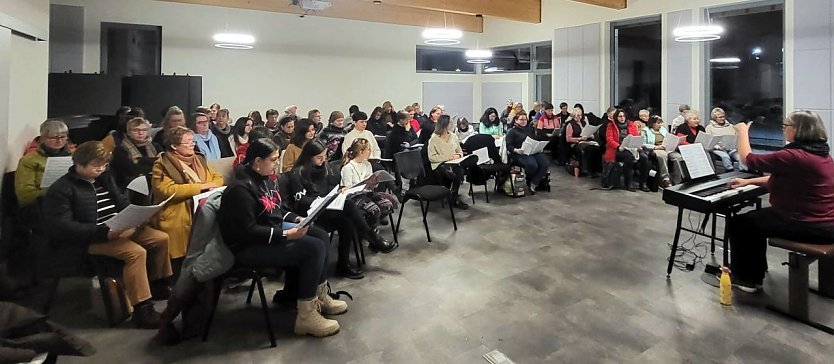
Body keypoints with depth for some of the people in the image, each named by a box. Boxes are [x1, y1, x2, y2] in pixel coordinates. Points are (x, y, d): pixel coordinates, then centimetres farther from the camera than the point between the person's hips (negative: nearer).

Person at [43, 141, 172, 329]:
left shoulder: (104, 177, 14)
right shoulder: (61, 189, -9)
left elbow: (122, 203, 22)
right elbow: (62, 227, -18)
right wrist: (104, 233, -29)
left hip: (119, 228, 8)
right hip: (92, 239, -8)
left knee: (161, 238, -2)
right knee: (136, 252, -30)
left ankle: (158, 286, 17)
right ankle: (142, 310, -26)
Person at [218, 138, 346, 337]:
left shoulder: (265, 179, 7)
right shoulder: (241, 189, -22)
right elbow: (249, 231, -25)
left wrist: (296, 219, 4)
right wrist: (286, 235, -27)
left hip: (274, 231, 10)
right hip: (251, 247, -10)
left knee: (321, 236, 2)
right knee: (314, 248, -22)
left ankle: (320, 296, 12)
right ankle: (306, 316, -14)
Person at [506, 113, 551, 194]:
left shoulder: (529, 130, 26)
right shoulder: (512, 131, 5)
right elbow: (509, 146, -5)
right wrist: (516, 150, -24)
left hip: (533, 152, 6)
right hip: (520, 154, -6)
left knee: (545, 163, -24)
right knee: (532, 165, -35)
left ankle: (533, 183, -18)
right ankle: (529, 183, -4)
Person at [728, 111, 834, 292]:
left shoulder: (795, 156, -24)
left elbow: (748, 159, -17)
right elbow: (780, 178, 17)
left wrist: (743, 132, -2)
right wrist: (749, 181, 14)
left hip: (809, 227, -10)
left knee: (739, 223, 3)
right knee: (755, 218, 24)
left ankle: (746, 279, 18)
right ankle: (754, 272, 37)